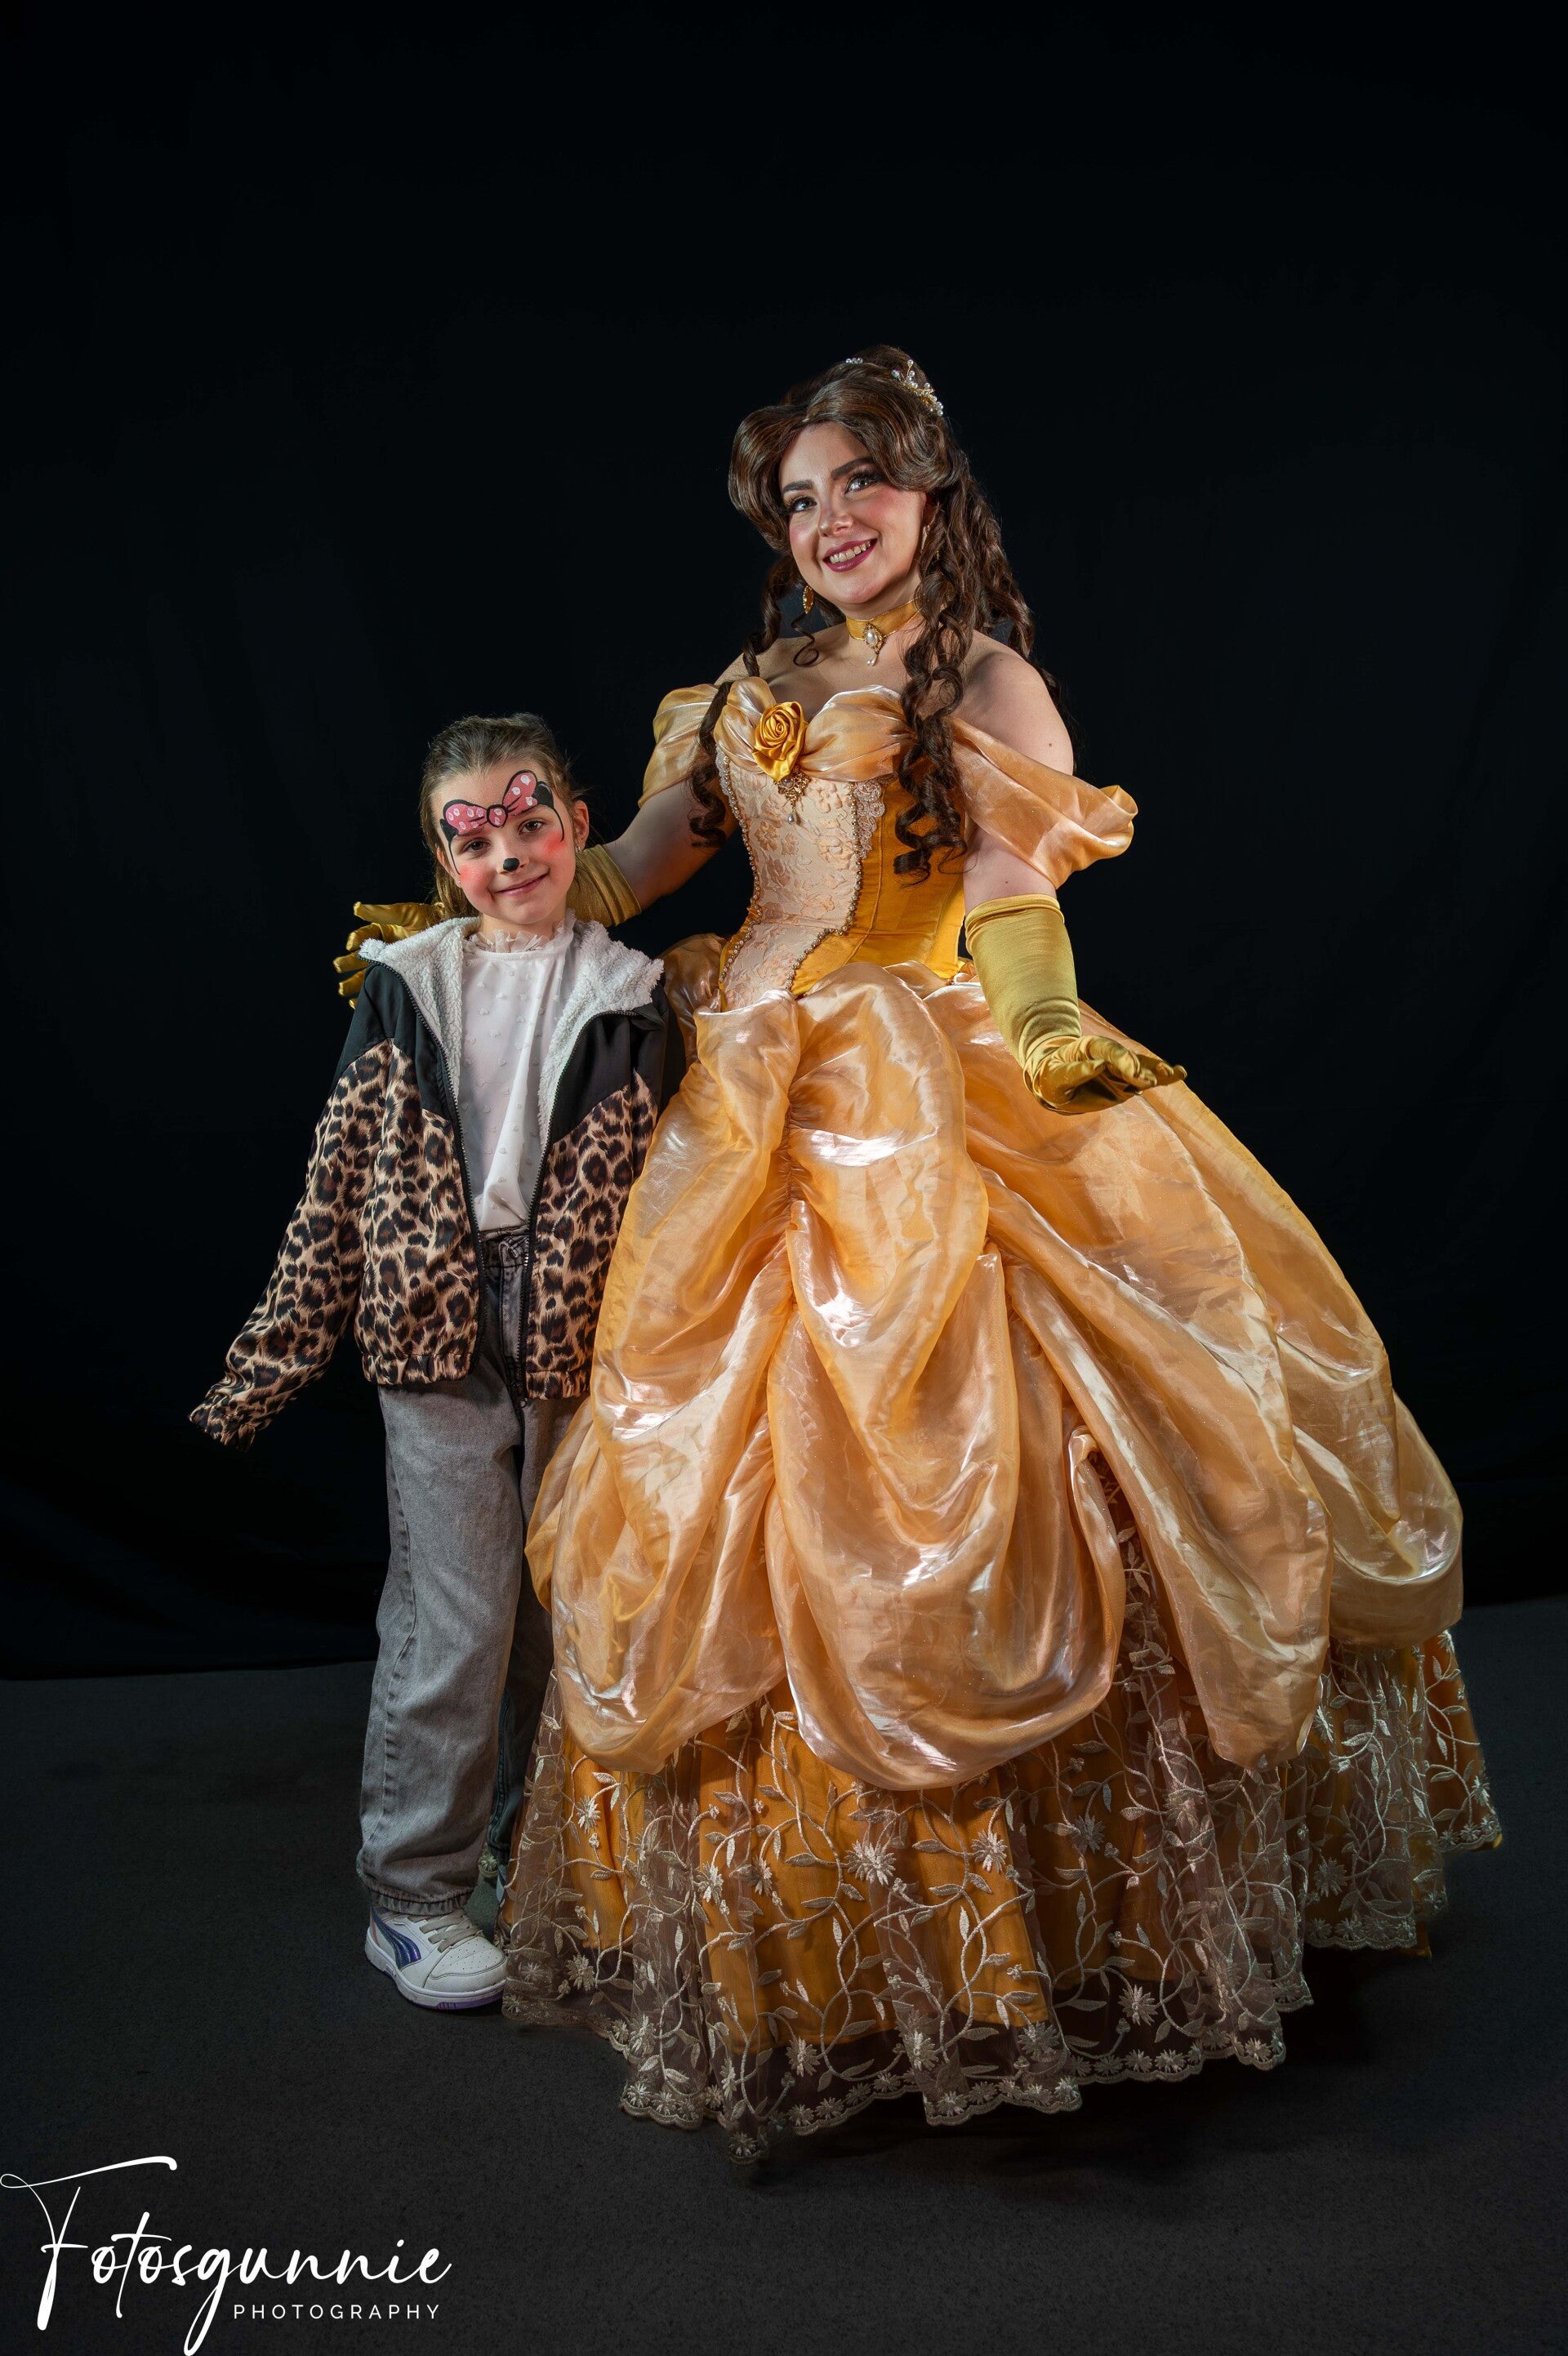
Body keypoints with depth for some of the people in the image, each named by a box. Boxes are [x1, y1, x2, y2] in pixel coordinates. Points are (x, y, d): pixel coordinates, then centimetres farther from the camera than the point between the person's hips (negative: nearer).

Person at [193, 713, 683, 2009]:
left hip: (581, 1355, 2)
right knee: (456, 1622, -1)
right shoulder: (404, 991, 2)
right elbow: (340, 1180, 4)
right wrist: (275, 1355, 3)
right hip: (439, 1347, -1)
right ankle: (413, 1894, 17)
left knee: (555, 1613, 11)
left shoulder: (630, 1001, 2)